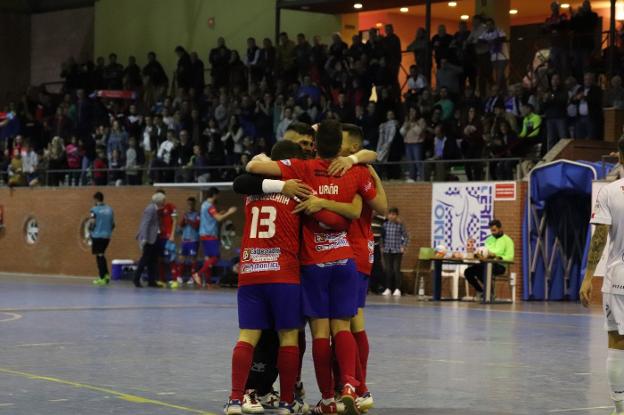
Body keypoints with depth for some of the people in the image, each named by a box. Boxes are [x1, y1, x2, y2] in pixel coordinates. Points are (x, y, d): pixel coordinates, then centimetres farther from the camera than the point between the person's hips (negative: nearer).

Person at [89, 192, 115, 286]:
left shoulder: (95, 210, -9)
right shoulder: (109, 209, 7)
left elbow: (92, 223, -15)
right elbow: (113, 224, 10)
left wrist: (90, 231, 3)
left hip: (97, 236, -5)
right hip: (107, 236, 5)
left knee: (99, 256, 0)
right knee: (102, 255, 20)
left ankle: (102, 278, 0)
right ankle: (106, 274, 11)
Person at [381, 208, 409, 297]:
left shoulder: (400, 225, -3)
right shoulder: (385, 224, 4)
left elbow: (406, 237, 3)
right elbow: (382, 236, 11)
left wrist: (403, 247, -2)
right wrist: (382, 246, 5)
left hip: (397, 250, -3)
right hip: (387, 250, 3)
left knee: (396, 270, -2)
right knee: (388, 270, 5)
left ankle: (397, 289, 3)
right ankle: (388, 289, 11)